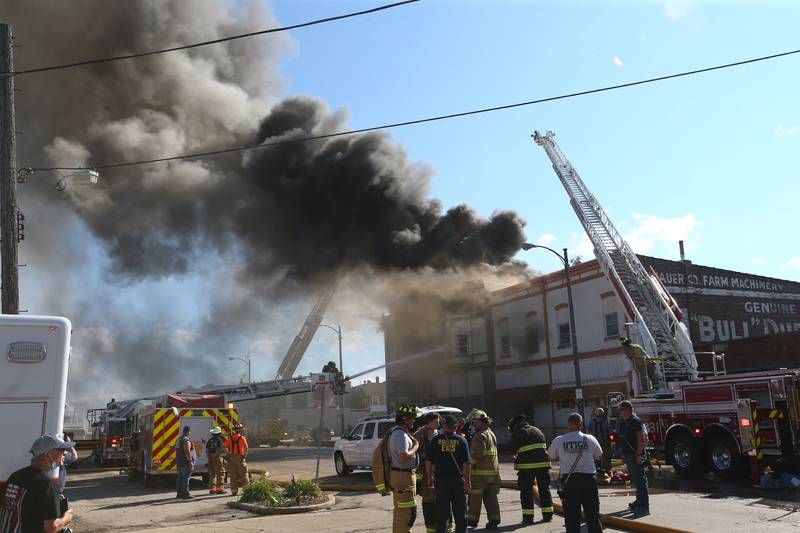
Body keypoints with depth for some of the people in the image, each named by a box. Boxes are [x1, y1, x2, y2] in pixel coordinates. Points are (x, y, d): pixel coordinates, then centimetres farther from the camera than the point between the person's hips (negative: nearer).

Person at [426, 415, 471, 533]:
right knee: (460, 512, 10)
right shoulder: (461, 440, -2)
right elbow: (466, 463, -6)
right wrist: (467, 481, -3)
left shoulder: (436, 440, 1)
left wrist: (429, 477, 11)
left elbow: (428, 460, 1)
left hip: (441, 479, 1)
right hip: (457, 479, -1)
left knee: (442, 511, 9)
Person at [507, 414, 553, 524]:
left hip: (526, 466, -5)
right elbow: (545, 446, 18)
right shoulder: (538, 430, 16)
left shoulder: (518, 434, -3)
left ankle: (528, 516, 2)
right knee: (544, 489, 13)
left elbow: (511, 449, 0)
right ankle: (548, 515, 15)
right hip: (543, 463, 5)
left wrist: (515, 455, 20)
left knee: (526, 491, 3)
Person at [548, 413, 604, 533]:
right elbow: (599, 456, 11)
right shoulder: (590, 439, -4)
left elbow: (551, 457, 8)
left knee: (571, 515, 5)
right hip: (588, 478, 1)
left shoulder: (558, 441, -7)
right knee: (593, 514, 12)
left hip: (569, 479, -1)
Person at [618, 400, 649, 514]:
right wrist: (623, 455, 20)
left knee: (640, 480, -7)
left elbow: (641, 438, -18)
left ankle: (644, 506, -6)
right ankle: (639, 501, 26)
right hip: (629, 456, 10)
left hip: (636, 456, -10)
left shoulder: (635, 421, -12)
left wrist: (639, 454, -23)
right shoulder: (623, 423, 17)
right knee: (635, 480, 16)